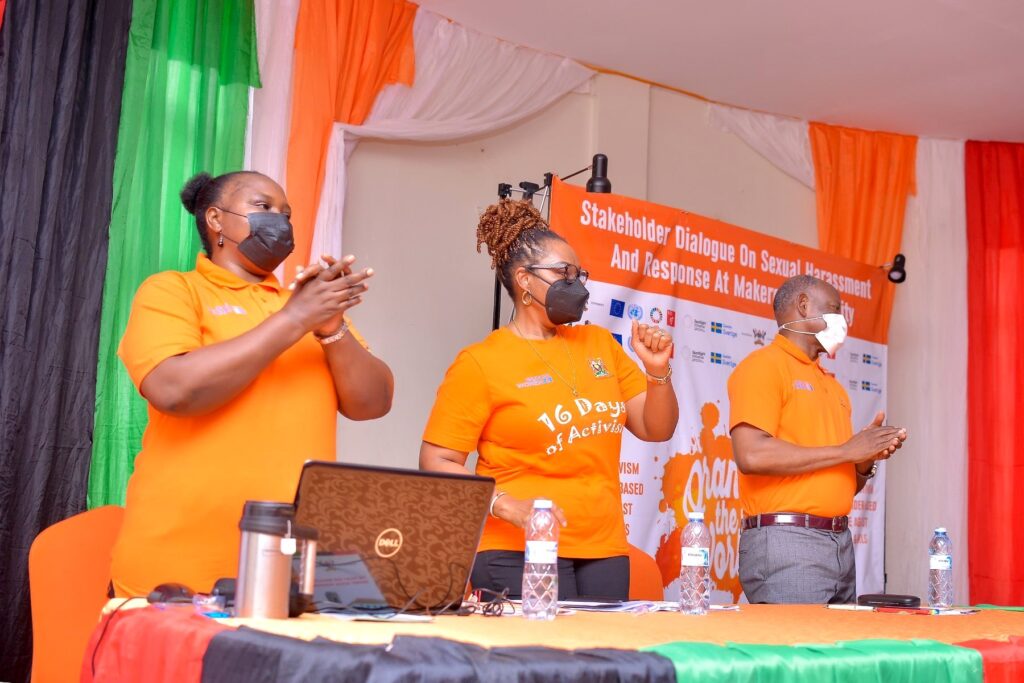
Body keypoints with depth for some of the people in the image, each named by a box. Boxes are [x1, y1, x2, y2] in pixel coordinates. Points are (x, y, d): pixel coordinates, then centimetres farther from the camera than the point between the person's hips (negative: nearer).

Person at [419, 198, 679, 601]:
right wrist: (507, 506, -21)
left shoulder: (599, 344, 12)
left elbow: (656, 430, 14)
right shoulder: (480, 363, -5)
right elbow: (436, 462, -8)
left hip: (605, 551, 5)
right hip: (522, 556, -5)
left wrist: (658, 371, -4)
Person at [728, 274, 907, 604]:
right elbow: (751, 455, -19)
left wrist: (866, 460, 2)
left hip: (841, 542, 8)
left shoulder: (832, 384, 20)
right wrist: (846, 450, -12)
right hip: (786, 540, -8)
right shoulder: (763, 365, -3)